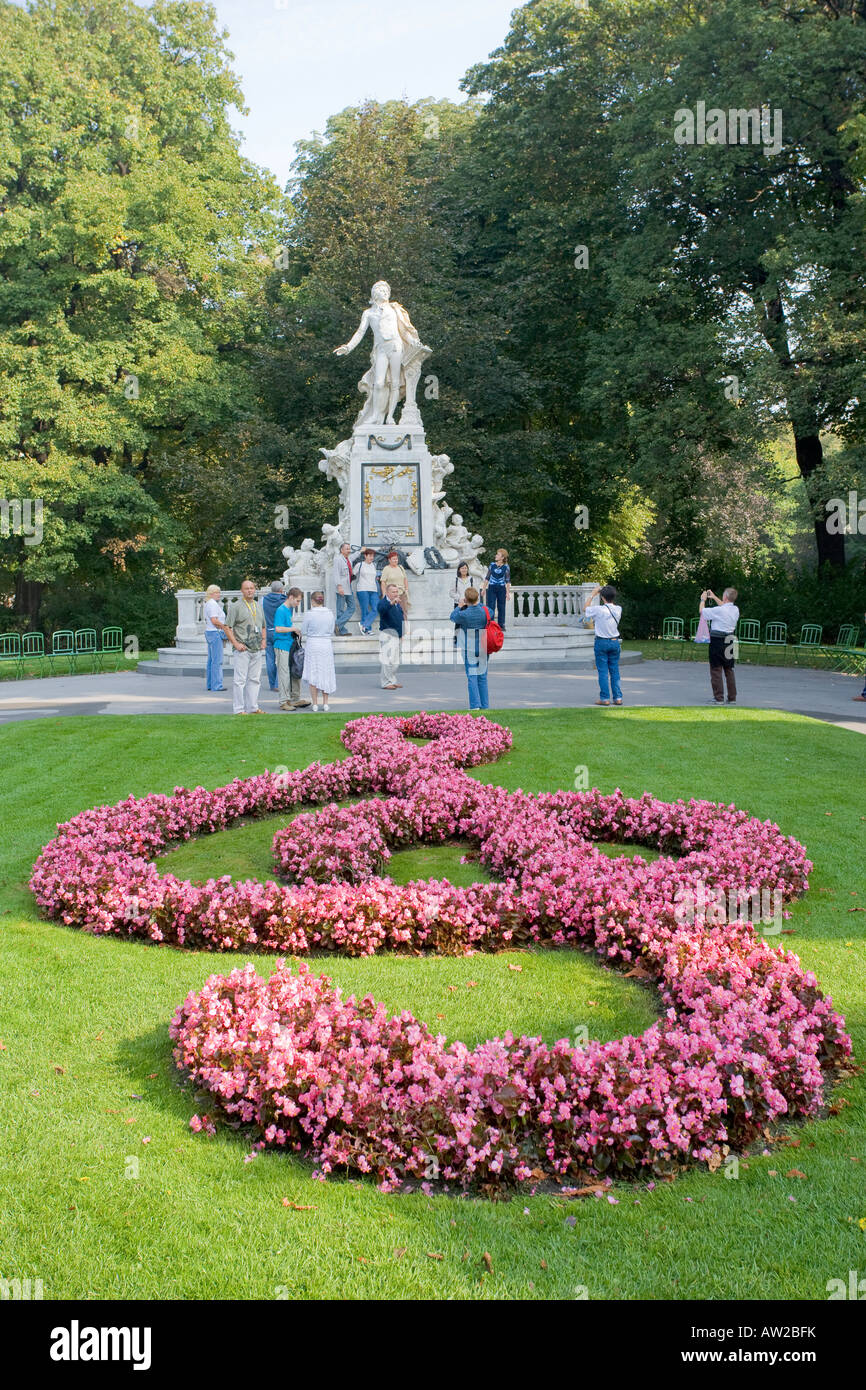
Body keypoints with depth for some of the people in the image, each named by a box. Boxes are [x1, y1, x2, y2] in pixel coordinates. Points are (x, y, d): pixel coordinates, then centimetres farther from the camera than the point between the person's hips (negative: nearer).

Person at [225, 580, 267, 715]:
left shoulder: (259, 606, 16)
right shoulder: (236, 606, -4)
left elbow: (263, 626, 25)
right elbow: (227, 627, -6)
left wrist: (263, 640, 9)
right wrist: (236, 643, -13)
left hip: (257, 649, 6)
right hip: (242, 649, -6)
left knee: (255, 679, 10)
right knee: (240, 680, -6)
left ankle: (253, 707, 17)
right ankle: (239, 709, -2)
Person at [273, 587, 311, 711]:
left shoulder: (291, 610, 15)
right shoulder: (281, 610, -14)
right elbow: (278, 629, -24)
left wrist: (296, 631, 9)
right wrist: (293, 629, -16)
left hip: (292, 645, 9)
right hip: (283, 646, -9)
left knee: (296, 673, 11)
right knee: (284, 674, -4)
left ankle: (295, 699, 19)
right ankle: (284, 702, 2)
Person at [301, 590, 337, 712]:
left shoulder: (309, 614, -12)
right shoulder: (330, 614, -1)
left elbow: (303, 631, -3)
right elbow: (331, 631, 8)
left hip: (312, 645, -3)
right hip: (326, 644, 3)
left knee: (313, 675, 4)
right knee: (326, 674, 11)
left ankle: (315, 704, 4)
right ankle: (325, 703, 13)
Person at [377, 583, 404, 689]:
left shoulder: (398, 604, 17)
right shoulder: (383, 602, -9)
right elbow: (382, 609, -34)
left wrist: (401, 634, 22)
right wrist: (392, 602, -50)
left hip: (396, 635, 9)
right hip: (387, 634, -9)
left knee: (395, 660, 13)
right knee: (388, 659, -12)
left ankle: (393, 681, 20)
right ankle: (386, 683, -10)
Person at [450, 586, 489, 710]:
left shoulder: (464, 614, -17)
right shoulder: (485, 611, -7)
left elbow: (453, 617, 4)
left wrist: (459, 606, 19)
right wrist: (478, 603, 23)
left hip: (469, 650, -4)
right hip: (483, 648, 4)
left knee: (472, 677, -1)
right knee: (482, 677, 12)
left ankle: (475, 705, -8)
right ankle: (485, 705, 15)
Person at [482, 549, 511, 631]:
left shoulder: (506, 567, -3)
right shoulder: (492, 564, 2)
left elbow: (508, 580, 1)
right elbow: (487, 577, 8)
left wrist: (508, 592, -3)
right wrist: (484, 589, 5)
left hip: (501, 589, -1)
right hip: (491, 588, 1)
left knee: (501, 607, 5)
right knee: (490, 607, -1)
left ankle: (501, 625, 14)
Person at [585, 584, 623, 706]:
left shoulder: (598, 609, -16)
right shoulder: (618, 609, -3)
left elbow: (586, 609, 4)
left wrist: (593, 595, 10)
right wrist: (602, 592, 20)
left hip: (602, 642, -4)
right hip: (615, 642, 4)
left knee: (603, 672, 1)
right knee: (615, 671, 9)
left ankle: (605, 698, 1)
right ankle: (618, 697, 8)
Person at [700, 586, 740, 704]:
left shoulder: (719, 611, -18)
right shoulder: (736, 609, 3)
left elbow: (701, 611, -5)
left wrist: (703, 599, 13)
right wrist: (714, 597, 34)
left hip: (717, 641, -6)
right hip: (730, 641, 6)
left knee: (716, 670, 0)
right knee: (729, 670, 13)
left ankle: (719, 698, -1)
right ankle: (732, 698, 15)